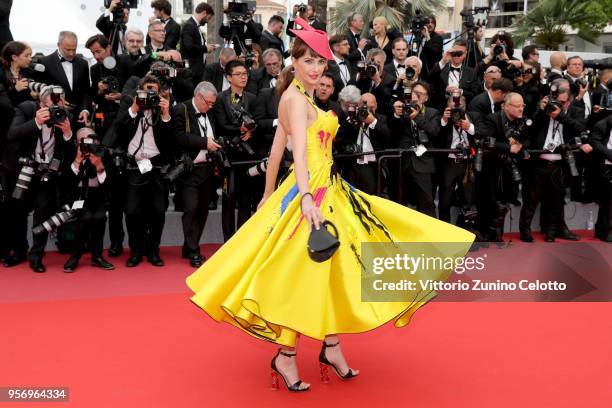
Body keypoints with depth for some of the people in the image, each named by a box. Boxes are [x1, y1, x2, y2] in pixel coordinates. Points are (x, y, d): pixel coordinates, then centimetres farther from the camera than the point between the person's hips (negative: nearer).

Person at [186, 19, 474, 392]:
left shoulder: (299, 97, 14)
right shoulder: (296, 98, -15)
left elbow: (277, 148, 17)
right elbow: (299, 152, -29)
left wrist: (269, 195, 21)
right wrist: (307, 200, -41)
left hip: (325, 190, 10)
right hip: (310, 192, -10)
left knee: (330, 269, 13)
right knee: (303, 273, -4)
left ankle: (331, 347, 24)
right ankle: (286, 357, 8)